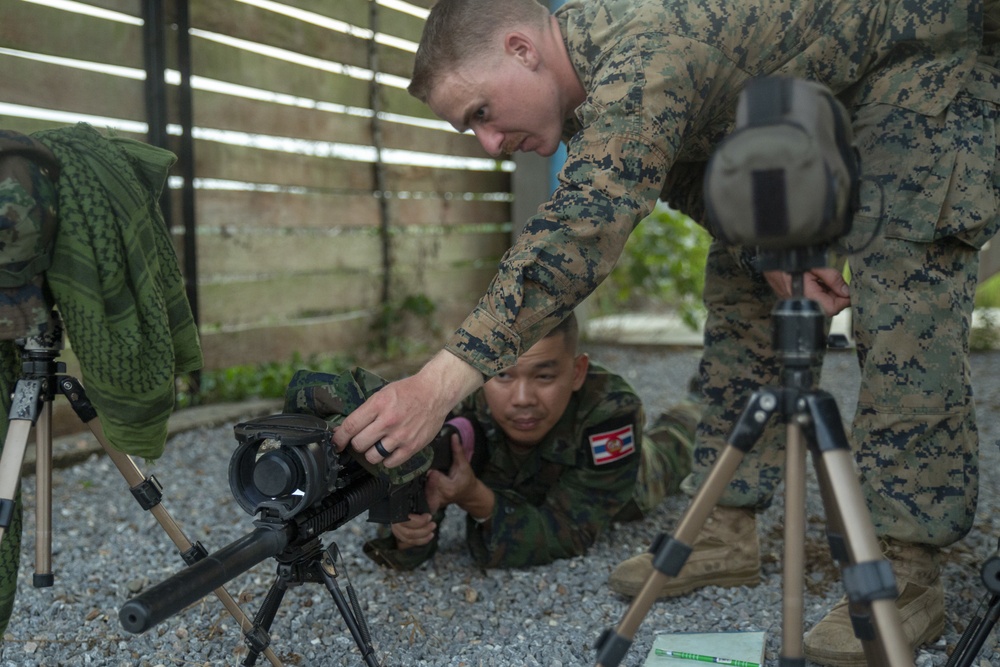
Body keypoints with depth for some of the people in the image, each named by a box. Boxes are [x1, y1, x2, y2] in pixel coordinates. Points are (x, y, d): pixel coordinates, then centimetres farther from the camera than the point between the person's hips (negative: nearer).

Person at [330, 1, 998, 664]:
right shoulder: (593, 84, -7)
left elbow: (585, 225, -48)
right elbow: (694, 178, -3)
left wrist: (444, 379, -54)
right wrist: (774, 253, -22)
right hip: (811, 98, 8)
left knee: (901, 287, -20)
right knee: (741, 285, -1)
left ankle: (908, 573, -13)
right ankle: (725, 534, 3)